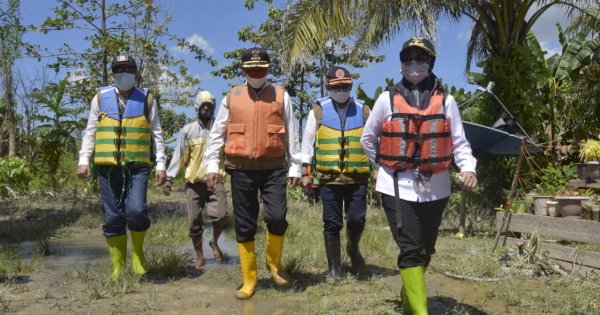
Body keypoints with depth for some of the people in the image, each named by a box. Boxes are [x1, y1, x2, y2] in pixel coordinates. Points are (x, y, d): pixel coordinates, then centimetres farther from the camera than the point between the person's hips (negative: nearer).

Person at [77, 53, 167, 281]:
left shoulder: (147, 99, 7)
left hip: (138, 166, -1)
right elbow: (90, 132, 12)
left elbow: (156, 134, 8)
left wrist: (161, 164, 2)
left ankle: (138, 251, 11)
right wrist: (84, 160, 2)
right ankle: (118, 266, 16)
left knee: (136, 211, -17)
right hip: (108, 167, 2)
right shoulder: (101, 98, 10)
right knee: (113, 218, 4)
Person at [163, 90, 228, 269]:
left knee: (220, 217, -13)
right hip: (194, 182, 1)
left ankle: (214, 243, 17)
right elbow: (179, 156, 5)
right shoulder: (188, 130, 5)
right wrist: (169, 178, -2)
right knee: (194, 222, 4)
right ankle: (199, 257, 20)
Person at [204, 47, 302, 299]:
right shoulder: (231, 97, 9)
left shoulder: (281, 95, 7)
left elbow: (291, 134, 8)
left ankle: (274, 263, 18)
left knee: (277, 217, -12)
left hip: (273, 168, -1)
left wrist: (295, 166, 6)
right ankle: (249, 280, 18)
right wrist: (212, 164, 4)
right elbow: (217, 133, 11)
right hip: (241, 169, 1)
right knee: (244, 225, 5)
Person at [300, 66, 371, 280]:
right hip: (329, 178, -1)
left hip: (357, 178, 1)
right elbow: (308, 142, 5)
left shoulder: (362, 110, 8)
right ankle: (334, 267, 20)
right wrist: (305, 172, 1)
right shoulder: (318, 110, 4)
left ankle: (353, 249, 32)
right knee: (332, 224, 5)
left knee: (357, 220, -1)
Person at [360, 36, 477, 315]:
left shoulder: (446, 101, 4)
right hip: (398, 187, -2)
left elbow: (459, 142, 3)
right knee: (411, 250, -8)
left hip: (435, 188, 3)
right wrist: (386, 165, 6)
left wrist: (467, 168, -14)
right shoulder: (387, 99, 1)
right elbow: (367, 139, 11)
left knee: (425, 250, 16)